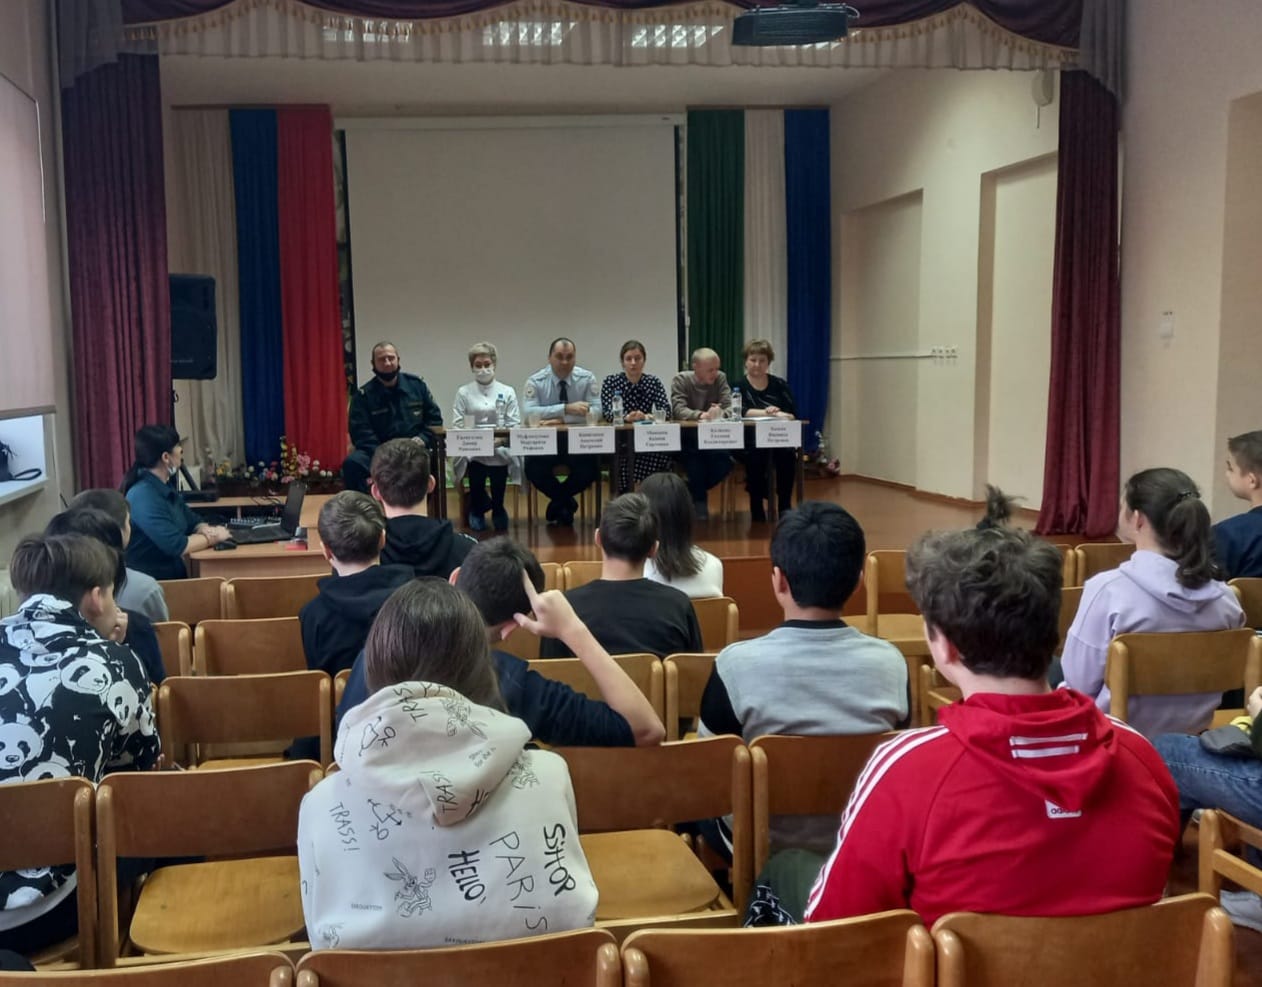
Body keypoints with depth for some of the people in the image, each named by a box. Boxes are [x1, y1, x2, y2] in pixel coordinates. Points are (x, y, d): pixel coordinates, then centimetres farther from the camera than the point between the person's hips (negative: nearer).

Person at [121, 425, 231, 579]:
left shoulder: (165, 487, 8)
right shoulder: (144, 497, -20)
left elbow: (193, 521, 17)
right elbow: (176, 546, -24)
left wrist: (206, 530, -5)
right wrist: (213, 537, -10)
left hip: (172, 574, 9)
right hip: (150, 583, -9)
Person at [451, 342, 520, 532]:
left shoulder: (507, 392, 12)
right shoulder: (464, 393, 11)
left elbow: (515, 425, 4)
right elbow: (457, 426, 3)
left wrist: (501, 440, -16)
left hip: (500, 448, 0)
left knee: (498, 476, -28)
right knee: (477, 476, -29)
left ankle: (498, 509, 6)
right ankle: (477, 509, 5)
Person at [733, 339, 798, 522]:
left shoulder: (780, 385, 14)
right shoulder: (739, 386, 8)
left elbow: (793, 414, 5)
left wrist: (775, 414, -16)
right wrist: (766, 412, -23)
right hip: (751, 441, -1)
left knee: (787, 455, -31)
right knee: (755, 455, -34)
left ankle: (784, 506, -16)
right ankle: (757, 510, -20)